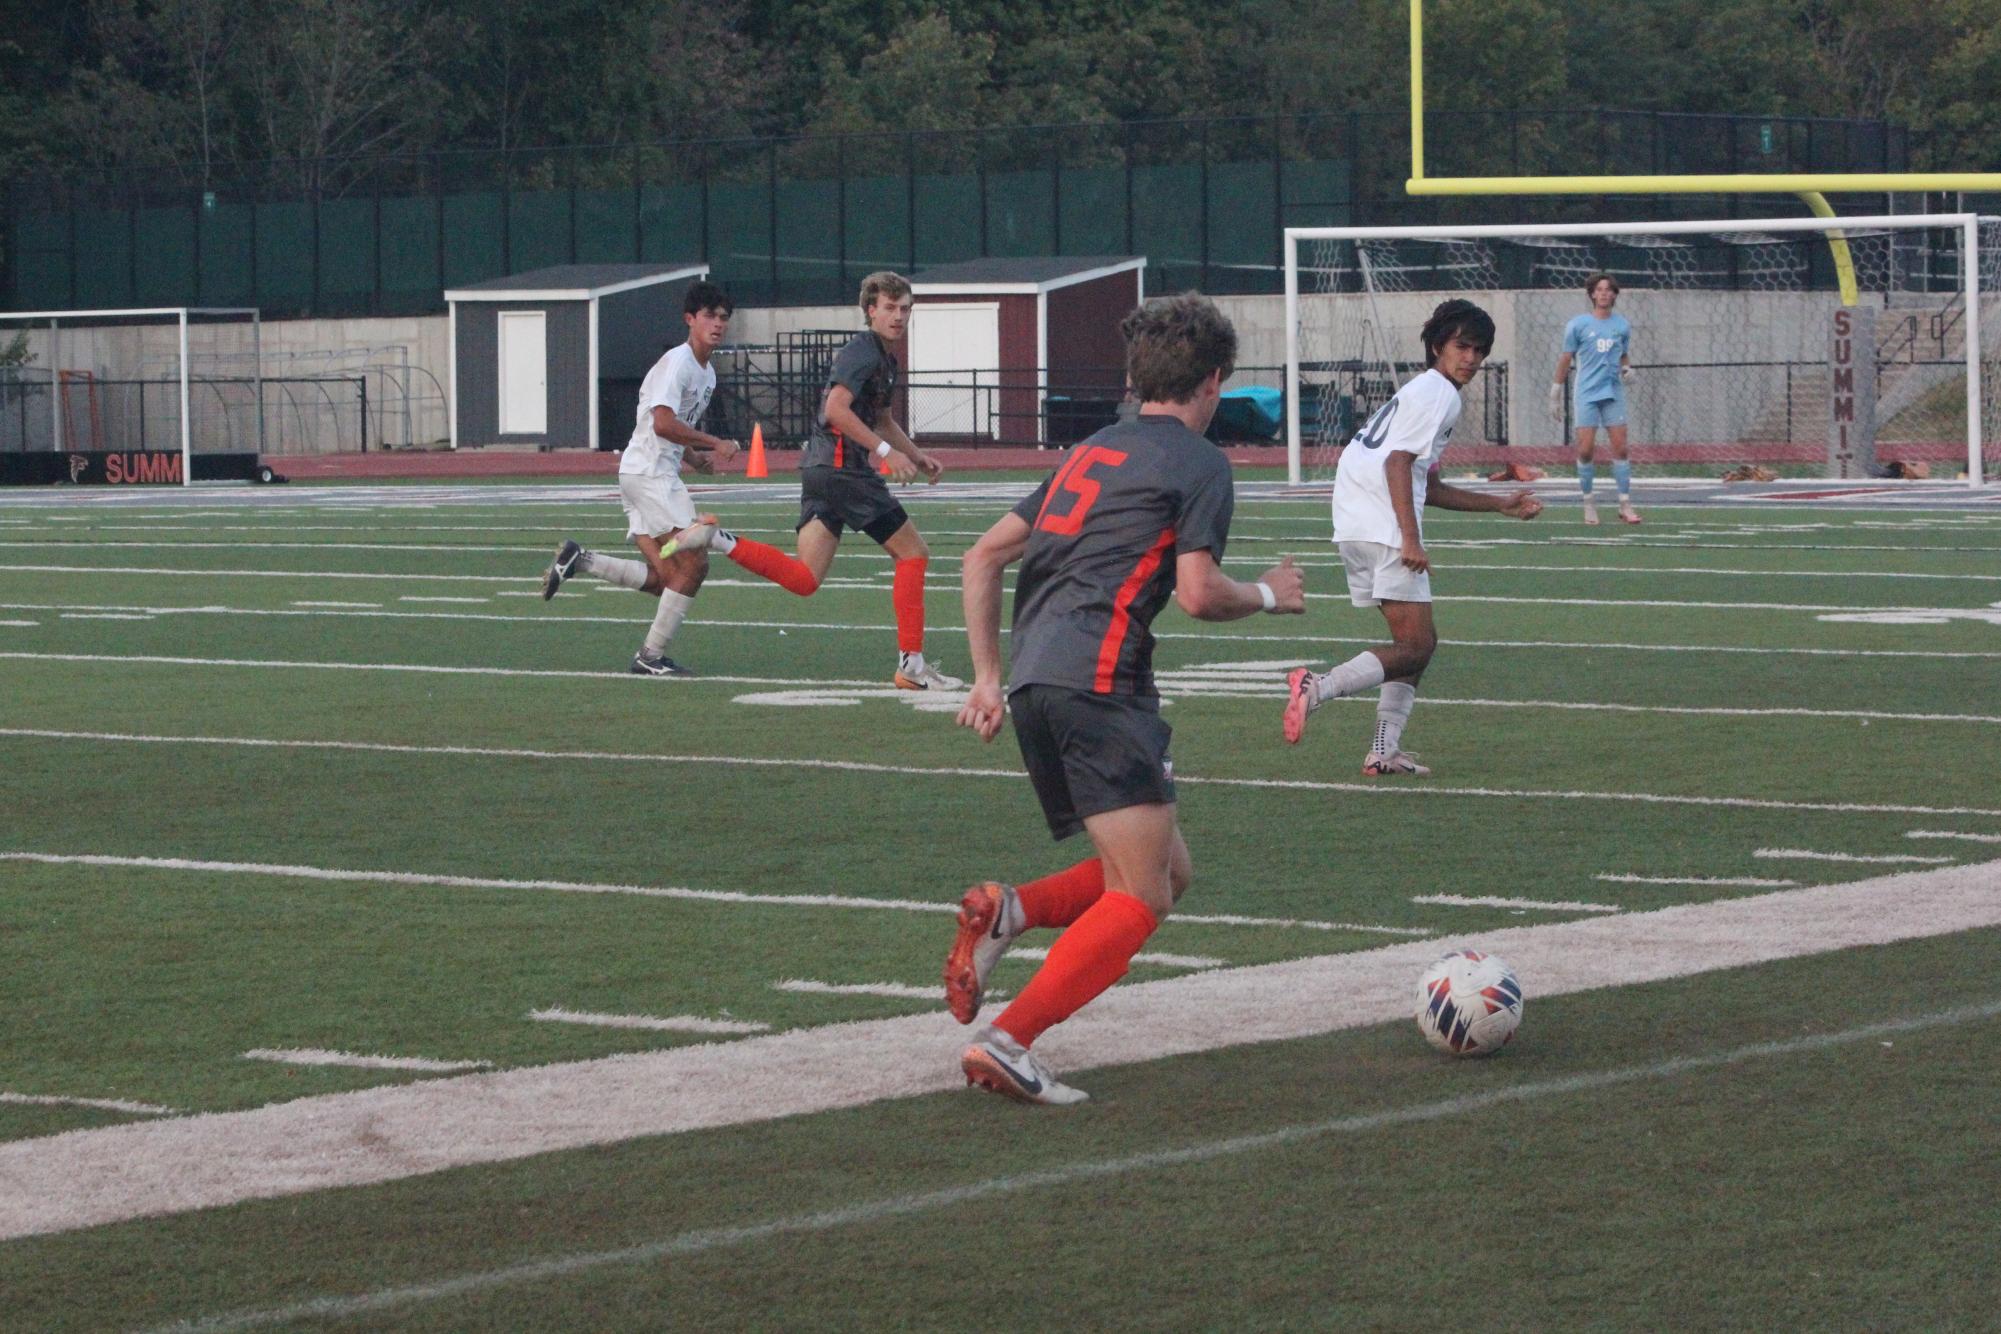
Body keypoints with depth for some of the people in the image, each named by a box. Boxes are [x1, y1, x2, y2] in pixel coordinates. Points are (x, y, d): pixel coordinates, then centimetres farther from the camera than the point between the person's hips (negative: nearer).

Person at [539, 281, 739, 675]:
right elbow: (663, 423, -24)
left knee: (664, 579, 5)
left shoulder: (707, 374, 18)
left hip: (660, 476, 10)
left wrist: (695, 458, 10)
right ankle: (652, 657, -5)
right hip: (648, 474, -10)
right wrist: (715, 444, -17)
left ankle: (578, 559, 10)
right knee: (693, 564, -12)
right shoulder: (677, 362, -13)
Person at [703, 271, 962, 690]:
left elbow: (882, 420, 37)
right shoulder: (863, 351, -9)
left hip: (819, 467, 9)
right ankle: (911, 663, 1)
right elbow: (836, 409, -22)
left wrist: (918, 457, 28)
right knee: (913, 552, 0)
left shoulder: (883, 358, 22)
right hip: (843, 466, -9)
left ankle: (721, 541, -10)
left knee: (803, 579, 0)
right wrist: (886, 451, -22)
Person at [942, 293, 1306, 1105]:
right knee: (1140, 899, -7)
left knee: (1169, 872, 16)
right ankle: (1008, 1042, -20)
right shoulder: (1198, 462, 2)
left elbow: (984, 557, 23)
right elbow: (1198, 593, -8)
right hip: (1099, 680, -8)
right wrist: (1268, 596, 12)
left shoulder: (1091, 453, 25)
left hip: (1034, 683, 8)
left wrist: (987, 675, 22)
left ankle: (1006, 913, -4)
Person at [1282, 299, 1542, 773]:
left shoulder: (1427, 392, 27)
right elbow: (1398, 462, -17)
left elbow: (1428, 487, 31)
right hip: (1384, 530, -10)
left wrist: (1500, 504, 32)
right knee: (1415, 645, -10)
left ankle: (1385, 751, 9)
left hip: (1356, 529, 10)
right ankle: (1317, 688, -24)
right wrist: (1411, 539, -22)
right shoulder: (1436, 393, -6)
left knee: (1417, 642, 15)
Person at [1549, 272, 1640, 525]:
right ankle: (1588, 502, 8)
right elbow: (1566, 359, 6)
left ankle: (1625, 504, -1)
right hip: (1587, 395, -2)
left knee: (1620, 447, -4)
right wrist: (1555, 394, 6)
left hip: (1614, 394, 2)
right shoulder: (1578, 325, 0)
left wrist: (1627, 369, -3)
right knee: (1586, 449, -6)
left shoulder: (1622, 326, 7)